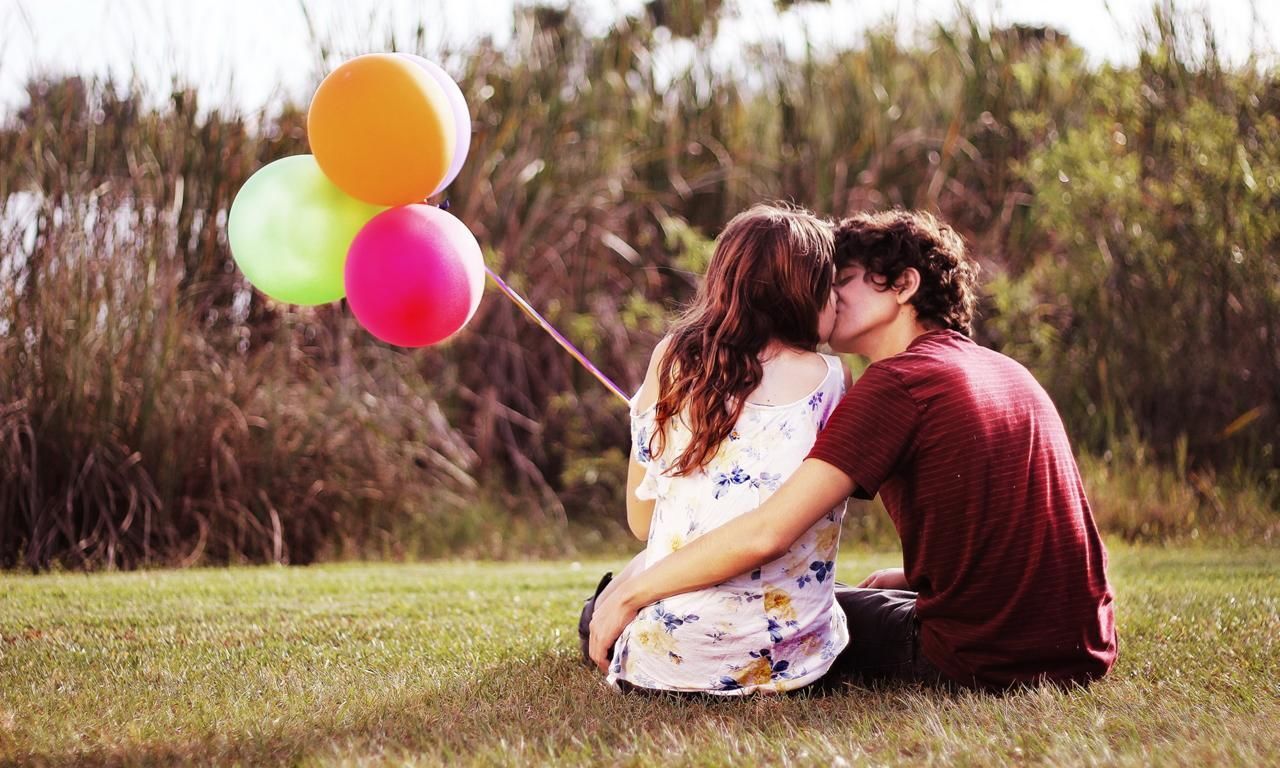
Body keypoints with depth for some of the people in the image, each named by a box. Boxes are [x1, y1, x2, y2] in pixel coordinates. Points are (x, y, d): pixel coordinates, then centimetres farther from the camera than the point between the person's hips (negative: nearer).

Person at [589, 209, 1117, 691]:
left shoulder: (898, 382, -13)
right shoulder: (1008, 372, 12)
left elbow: (764, 533, -20)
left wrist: (631, 592, -10)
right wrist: (908, 579, 22)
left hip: (981, 665, -8)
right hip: (1084, 656, 8)